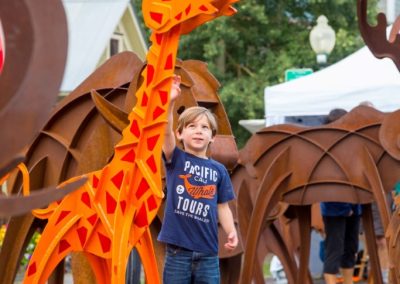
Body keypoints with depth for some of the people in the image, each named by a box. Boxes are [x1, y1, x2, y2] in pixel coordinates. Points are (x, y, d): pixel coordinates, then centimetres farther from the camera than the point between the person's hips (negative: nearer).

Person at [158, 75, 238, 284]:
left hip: (208, 253, 2)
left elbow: (222, 207, 10)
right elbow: (165, 131, -17)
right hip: (178, 250, -2)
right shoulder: (175, 159, 1)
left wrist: (231, 232, -8)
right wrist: (169, 102, -33)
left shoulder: (219, 170, 6)